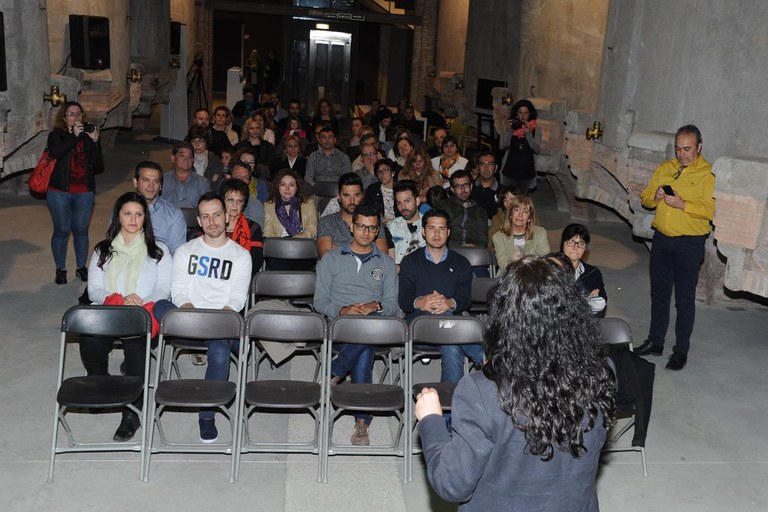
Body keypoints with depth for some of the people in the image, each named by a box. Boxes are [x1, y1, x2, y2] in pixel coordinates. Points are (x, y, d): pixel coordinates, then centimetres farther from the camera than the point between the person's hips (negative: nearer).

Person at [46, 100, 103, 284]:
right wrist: (74, 136, -23)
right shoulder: (56, 135, -1)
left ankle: (81, 267, 23)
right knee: (61, 231, 5)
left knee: (81, 231, 9)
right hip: (60, 192, -2)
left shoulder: (88, 135, 5)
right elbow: (55, 153, -23)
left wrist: (95, 142, -14)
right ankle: (60, 269, 19)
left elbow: (98, 166, -3)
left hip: (84, 193, 2)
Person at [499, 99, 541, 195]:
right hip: (510, 169, 0)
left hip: (526, 170, 0)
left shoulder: (535, 130, -1)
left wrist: (528, 133, -19)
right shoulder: (510, 126, 1)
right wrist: (508, 130, -18)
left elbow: (536, 150, -11)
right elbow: (503, 147, -8)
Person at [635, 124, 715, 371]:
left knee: (685, 299, 3)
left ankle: (681, 351, 14)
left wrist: (682, 204, -26)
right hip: (661, 240, 6)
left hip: (689, 244, -6)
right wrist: (655, 197, -8)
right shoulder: (664, 168, 9)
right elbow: (645, 198, 13)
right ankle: (655, 342, 29)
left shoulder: (708, 173, -9)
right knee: (659, 294, 15)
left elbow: (709, 210, -18)